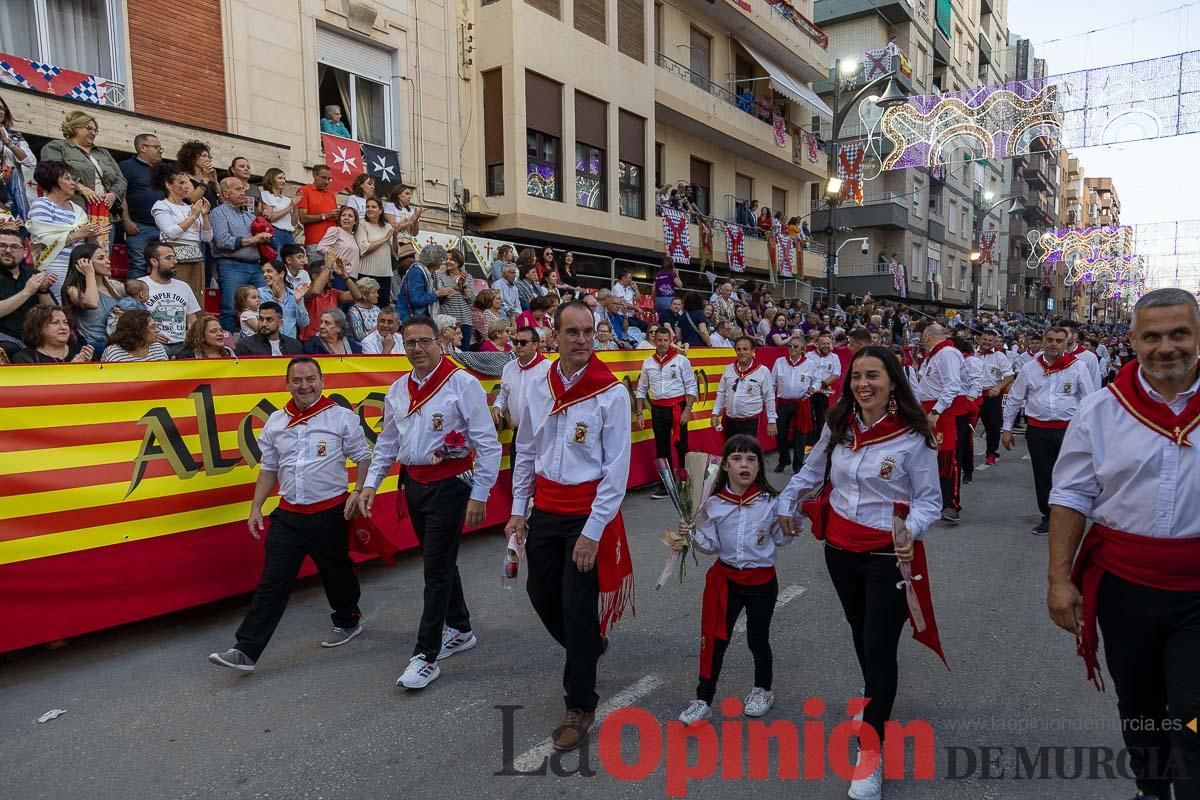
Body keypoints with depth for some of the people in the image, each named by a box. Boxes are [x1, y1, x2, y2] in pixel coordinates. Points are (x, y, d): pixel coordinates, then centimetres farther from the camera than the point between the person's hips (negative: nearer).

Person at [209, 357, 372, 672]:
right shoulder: (275, 422, 5)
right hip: (288, 515, 3)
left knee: (337, 573, 15)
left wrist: (358, 491, -16)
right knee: (272, 583, 1)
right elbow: (268, 469, 12)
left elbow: (363, 457, -3)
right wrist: (255, 508, 9)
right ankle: (246, 651, 5)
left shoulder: (342, 417, -7)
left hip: (330, 513, -3)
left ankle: (348, 621, 40)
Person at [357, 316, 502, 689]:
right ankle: (459, 630, 36)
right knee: (440, 561, 18)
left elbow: (487, 443, -13)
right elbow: (387, 442, 18)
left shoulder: (462, 383, -13)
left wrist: (479, 494, -14)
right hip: (413, 484, 7)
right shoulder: (397, 390, 7)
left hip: (449, 484, -7)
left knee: (437, 566, -4)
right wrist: (371, 483, 11)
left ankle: (426, 656, 7)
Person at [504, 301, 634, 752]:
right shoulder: (539, 387, 2)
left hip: (589, 514, -5)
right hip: (545, 509, 5)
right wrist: (519, 509, 9)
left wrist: (592, 532, -15)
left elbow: (616, 468, -13)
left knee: (578, 607, -1)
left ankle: (579, 709, 19)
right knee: (541, 594, 15)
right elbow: (525, 452, 12)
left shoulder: (611, 392, -13)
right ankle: (590, 645, 46)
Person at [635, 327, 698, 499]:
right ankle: (666, 486, 18)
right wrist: (639, 413, 5)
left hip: (677, 408, -3)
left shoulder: (681, 360, -3)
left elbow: (691, 387, -4)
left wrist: (687, 409, -13)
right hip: (657, 410, 4)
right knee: (661, 448, 9)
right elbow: (641, 390, 11)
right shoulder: (648, 363, 7)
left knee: (681, 446, 2)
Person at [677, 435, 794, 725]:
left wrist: (792, 527, -15)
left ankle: (763, 690, 40)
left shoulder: (770, 501, -9)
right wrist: (692, 536, -17)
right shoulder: (714, 504, -7)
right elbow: (711, 545, 0)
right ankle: (703, 700, 18)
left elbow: (780, 539, 3)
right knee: (715, 639, 5)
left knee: (757, 639, 14)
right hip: (726, 578, 1)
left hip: (762, 581, -1)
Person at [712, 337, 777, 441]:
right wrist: (715, 414, 4)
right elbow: (721, 393, 10)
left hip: (751, 422, -4)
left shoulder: (762, 371, -7)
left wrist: (771, 421, -4)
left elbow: (769, 398, -4)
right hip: (730, 421, 4)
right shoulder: (729, 369, 4)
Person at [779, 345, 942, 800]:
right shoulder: (838, 426, -4)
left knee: (880, 648, -3)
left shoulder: (913, 436, -16)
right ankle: (877, 691, 51)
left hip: (888, 554, -5)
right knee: (860, 630, 24)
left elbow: (929, 500, -11)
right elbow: (813, 471, 13)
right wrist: (786, 503, 13)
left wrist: (911, 529, -29)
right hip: (839, 549, 5)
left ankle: (870, 751, 11)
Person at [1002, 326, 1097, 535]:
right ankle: (1048, 517, 21)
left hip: (1069, 430, -2)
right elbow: (1014, 399, 11)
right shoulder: (1030, 368, 6)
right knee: (1042, 475, 8)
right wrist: (1007, 428, 10)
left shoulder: (1078, 367, 0)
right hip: (1038, 430, 2)